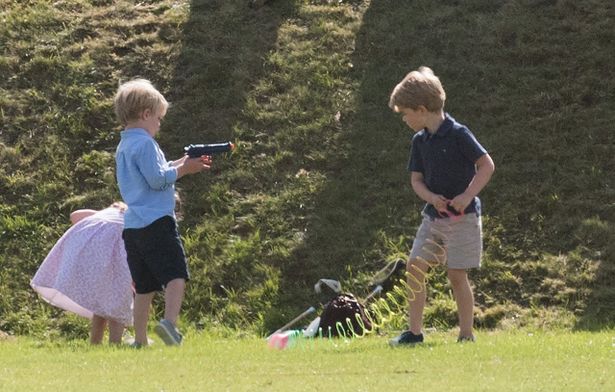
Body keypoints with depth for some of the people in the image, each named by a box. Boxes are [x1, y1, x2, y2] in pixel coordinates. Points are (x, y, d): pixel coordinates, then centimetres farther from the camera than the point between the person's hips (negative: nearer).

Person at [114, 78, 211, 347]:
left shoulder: (123, 147, 20)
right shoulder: (144, 143, -9)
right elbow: (158, 179, -16)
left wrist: (181, 164, 20)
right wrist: (183, 169, -3)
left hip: (132, 227, 9)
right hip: (156, 222, -9)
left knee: (144, 287, 11)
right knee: (176, 275, -14)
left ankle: (140, 341, 10)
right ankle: (169, 322, -34)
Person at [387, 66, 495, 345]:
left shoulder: (458, 134, -13)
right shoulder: (420, 141, 7)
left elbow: (487, 166, -12)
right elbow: (416, 179, 10)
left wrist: (467, 196, -20)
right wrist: (432, 198, -11)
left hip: (462, 217, -6)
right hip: (433, 216, 6)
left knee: (457, 275, -4)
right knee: (414, 267, -2)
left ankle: (467, 335, 6)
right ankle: (414, 332, 4)